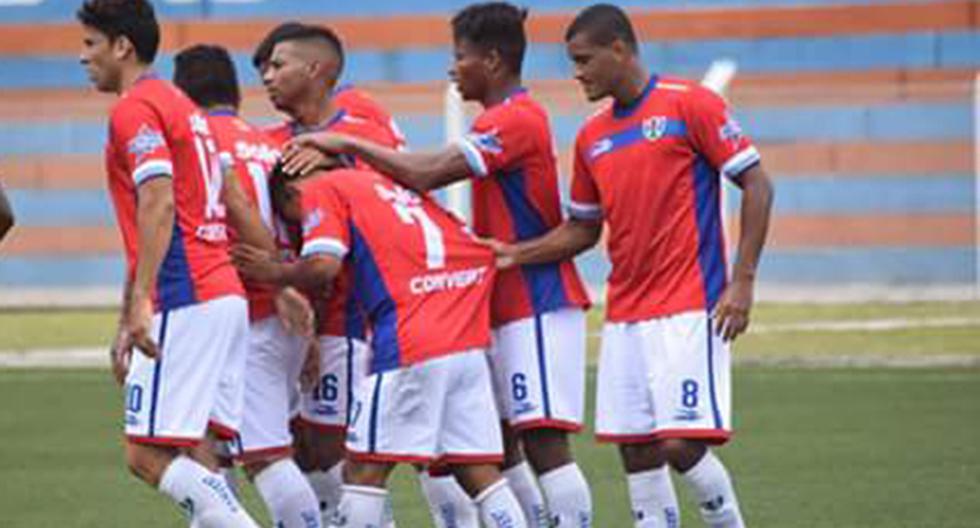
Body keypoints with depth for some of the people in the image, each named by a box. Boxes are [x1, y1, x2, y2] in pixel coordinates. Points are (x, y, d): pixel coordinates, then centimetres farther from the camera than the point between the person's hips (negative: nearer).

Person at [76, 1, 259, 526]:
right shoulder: (179, 105, 23)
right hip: (223, 297, 10)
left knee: (147, 455, -10)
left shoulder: (135, 109, -8)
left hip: (185, 303, -10)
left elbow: (158, 204, -21)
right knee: (190, 458, 9)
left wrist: (141, 302, -28)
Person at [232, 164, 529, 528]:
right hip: (470, 345, 7)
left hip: (410, 343, -7)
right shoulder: (392, 185, 27)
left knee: (366, 468, 0)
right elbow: (482, 254, 22)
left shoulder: (321, 191, 7)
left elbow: (323, 265, -10)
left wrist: (276, 272, 6)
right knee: (479, 470, 7)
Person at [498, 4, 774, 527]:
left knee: (681, 444, -14)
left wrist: (742, 281, -13)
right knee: (636, 453, 3)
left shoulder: (689, 105, -7)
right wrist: (514, 254, 6)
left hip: (688, 308, -7)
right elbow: (582, 229, 21)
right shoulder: (591, 137, 13)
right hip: (624, 316, 7)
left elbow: (756, 185, -7)